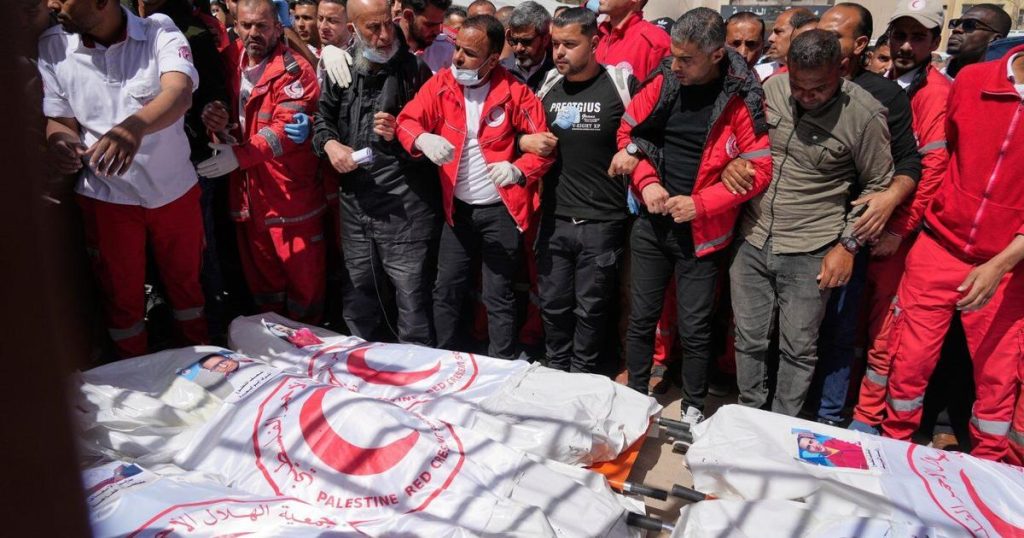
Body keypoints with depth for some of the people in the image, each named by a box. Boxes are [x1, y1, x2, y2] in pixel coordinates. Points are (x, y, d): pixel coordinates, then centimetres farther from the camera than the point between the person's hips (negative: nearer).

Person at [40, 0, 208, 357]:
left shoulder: (160, 32, -13)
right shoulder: (51, 47, -7)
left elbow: (180, 93, -31)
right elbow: (61, 121, 1)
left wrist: (135, 126, -50)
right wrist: (61, 143, -23)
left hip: (175, 189, -1)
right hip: (107, 196, 1)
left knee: (186, 282, 17)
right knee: (121, 296, 13)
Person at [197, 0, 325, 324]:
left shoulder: (294, 71, -10)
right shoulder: (235, 69, 14)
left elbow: (287, 128, -22)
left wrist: (240, 156, -30)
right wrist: (222, 123, 2)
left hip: (292, 195, -7)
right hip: (250, 195, 7)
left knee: (302, 276, 2)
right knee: (260, 276, 17)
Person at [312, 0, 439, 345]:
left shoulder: (414, 69, -4)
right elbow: (322, 118, 17)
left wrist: (401, 135, -17)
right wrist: (329, 144, -3)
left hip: (404, 204, -5)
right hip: (355, 199, 5)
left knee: (411, 293, -1)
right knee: (358, 289, 19)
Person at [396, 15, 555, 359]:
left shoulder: (514, 92, -9)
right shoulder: (441, 85, -1)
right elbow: (407, 121, -7)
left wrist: (518, 170, -27)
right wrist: (423, 139, -31)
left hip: (500, 210, -3)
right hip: (457, 208, 3)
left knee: (498, 295, 5)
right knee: (446, 289, 9)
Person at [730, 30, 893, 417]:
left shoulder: (865, 115, -12)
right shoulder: (770, 89, -3)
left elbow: (878, 186, -3)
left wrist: (848, 244, -5)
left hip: (810, 253, -3)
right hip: (752, 242, 4)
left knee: (798, 349, 7)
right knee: (748, 339, 14)